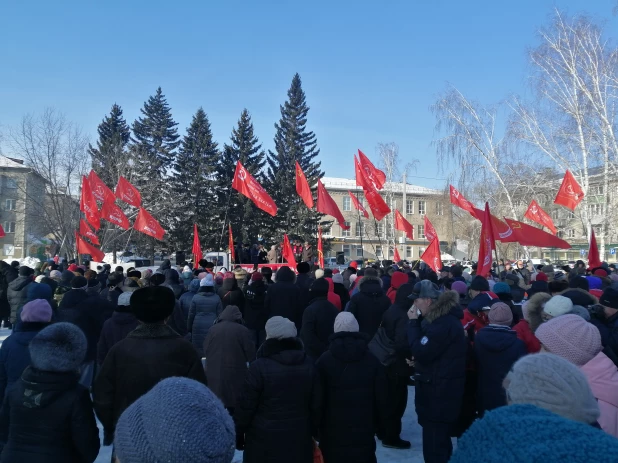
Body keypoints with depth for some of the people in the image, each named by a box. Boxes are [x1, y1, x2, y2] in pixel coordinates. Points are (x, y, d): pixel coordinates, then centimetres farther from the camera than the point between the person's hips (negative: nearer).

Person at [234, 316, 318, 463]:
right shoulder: (308, 366, -1)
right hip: (299, 439, 4)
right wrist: (312, 432, 17)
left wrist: (238, 433, 2)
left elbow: (246, 406, -12)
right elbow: (315, 405, 6)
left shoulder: (259, 367, -16)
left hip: (265, 440, -4)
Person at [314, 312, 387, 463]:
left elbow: (318, 398, -6)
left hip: (332, 431, -1)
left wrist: (317, 426, 5)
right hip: (364, 430, 2)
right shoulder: (372, 360, 0)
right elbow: (381, 397, 3)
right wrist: (378, 422, 15)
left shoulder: (324, 360, -7)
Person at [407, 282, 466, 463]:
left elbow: (421, 352, -23)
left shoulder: (444, 323, -23)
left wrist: (413, 323, -15)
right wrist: (417, 322, 0)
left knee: (434, 448, -2)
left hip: (439, 394, -10)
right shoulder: (443, 318, 10)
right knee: (440, 443, 23)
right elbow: (428, 349, 14)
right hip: (440, 391, 10)